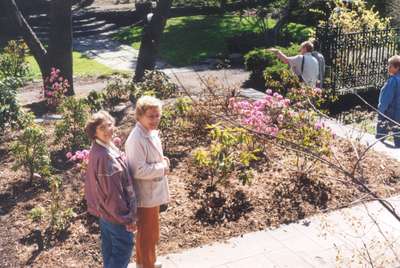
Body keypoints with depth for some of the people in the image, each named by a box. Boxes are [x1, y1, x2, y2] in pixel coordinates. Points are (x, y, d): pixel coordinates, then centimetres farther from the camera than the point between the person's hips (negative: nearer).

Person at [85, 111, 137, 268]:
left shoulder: (98, 150, 0)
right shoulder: (105, 156, -30)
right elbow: (112, 193, -26)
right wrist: (127, 218, -18)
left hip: (104, 209, 9)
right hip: (115, 213, -9)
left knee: (109, 248, 22)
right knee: (124, 249, 7)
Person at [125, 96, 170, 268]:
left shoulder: (151, 133, 4)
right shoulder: (137, 140, -26)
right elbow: (138, 171, -29)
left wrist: (162, 161, -1)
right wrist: (162, 168, -19)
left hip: (152, 192, 10)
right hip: (146, 195, -10)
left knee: (146, 232, 25)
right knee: (149, 234, 7)